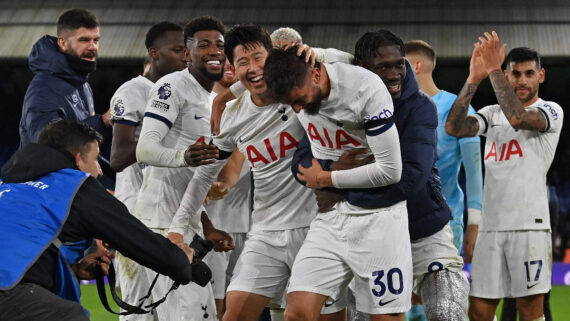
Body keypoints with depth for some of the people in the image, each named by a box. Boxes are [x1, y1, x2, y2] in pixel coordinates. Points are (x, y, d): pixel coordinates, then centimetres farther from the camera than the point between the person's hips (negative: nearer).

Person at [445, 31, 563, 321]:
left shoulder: (551, 111, 2)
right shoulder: (492, 113, 16)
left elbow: (517, 117, -20)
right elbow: (453, 128, -1)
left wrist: (493, 69, -17)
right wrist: (474, 79, -8)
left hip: (529, 224, -5)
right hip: (490, 226, 5)